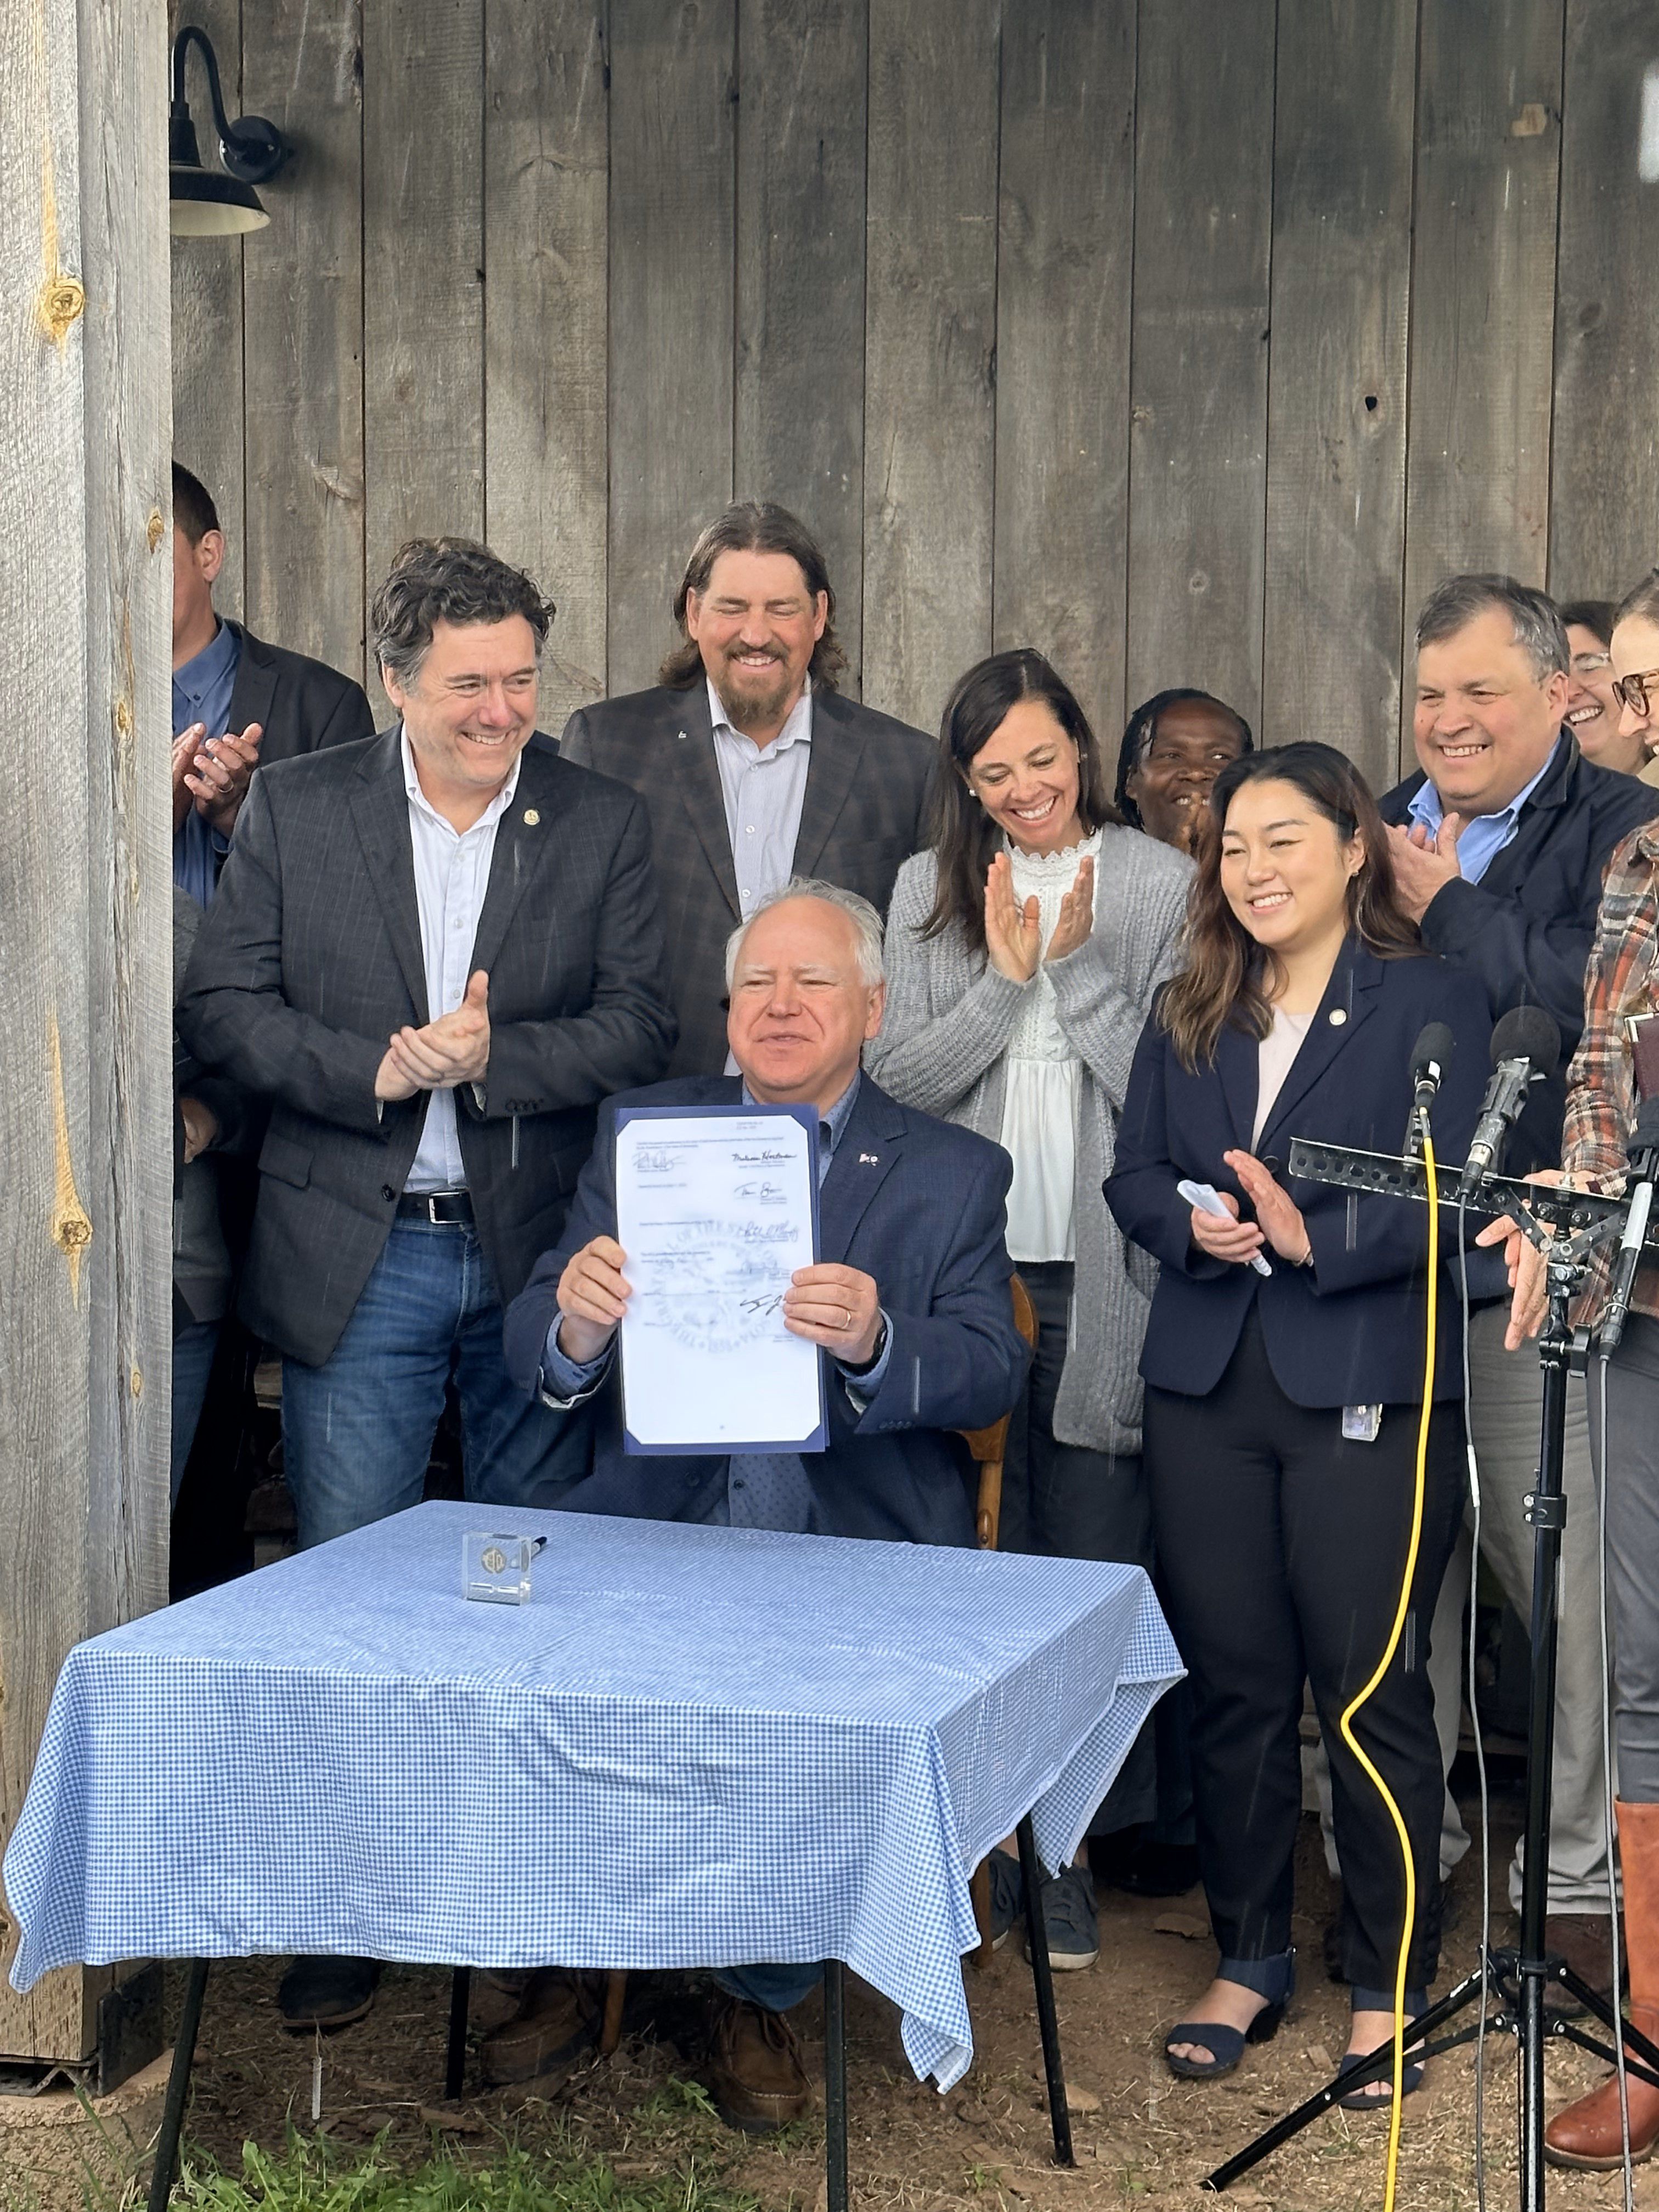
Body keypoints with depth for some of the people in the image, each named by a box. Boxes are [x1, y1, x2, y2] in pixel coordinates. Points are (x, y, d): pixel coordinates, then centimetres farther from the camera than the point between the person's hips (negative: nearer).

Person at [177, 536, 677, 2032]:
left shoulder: (604, 826, 4)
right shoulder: (296, 809, 4)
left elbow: (642, 1028, -3)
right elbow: (222, 1005, -2)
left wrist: (492, 1056, -18)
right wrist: (372, 1069, -16)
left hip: (538, 1255, 1)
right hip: (358, 1261, 0)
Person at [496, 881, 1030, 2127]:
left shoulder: (954, 1174, 8)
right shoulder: (642, 1136, 13)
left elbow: (994, 1375, -5)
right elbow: (532, 1354, 5)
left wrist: (874, 1343, -27)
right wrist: (575, 1324, -21)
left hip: (856, 1549, -1)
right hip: (652, 1524, 2)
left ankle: (764, 2000, -3)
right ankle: (567, 1970, -3)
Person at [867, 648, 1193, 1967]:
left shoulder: (1161, 886, 3)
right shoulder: (931, 889, 9)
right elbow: (898, 1079, 2)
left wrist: (1076, 964, -11)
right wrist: (1005, 978, -8)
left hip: (1102, 1277, -2)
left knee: (1090, 1562, 0)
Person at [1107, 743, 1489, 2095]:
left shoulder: (1435, 1004, -2)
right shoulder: (1189, 1019, 15)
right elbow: (1135, 1177, 9)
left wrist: (1313, 1236, -23)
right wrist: (1196, 1227, -12)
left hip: (1367, 1393, -5)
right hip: (1206, 1389, 5)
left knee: (1371, 1686, -1)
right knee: (1233, 1682, 9)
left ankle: (1391, 1989, 13)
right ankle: (1250, 1963, 23)